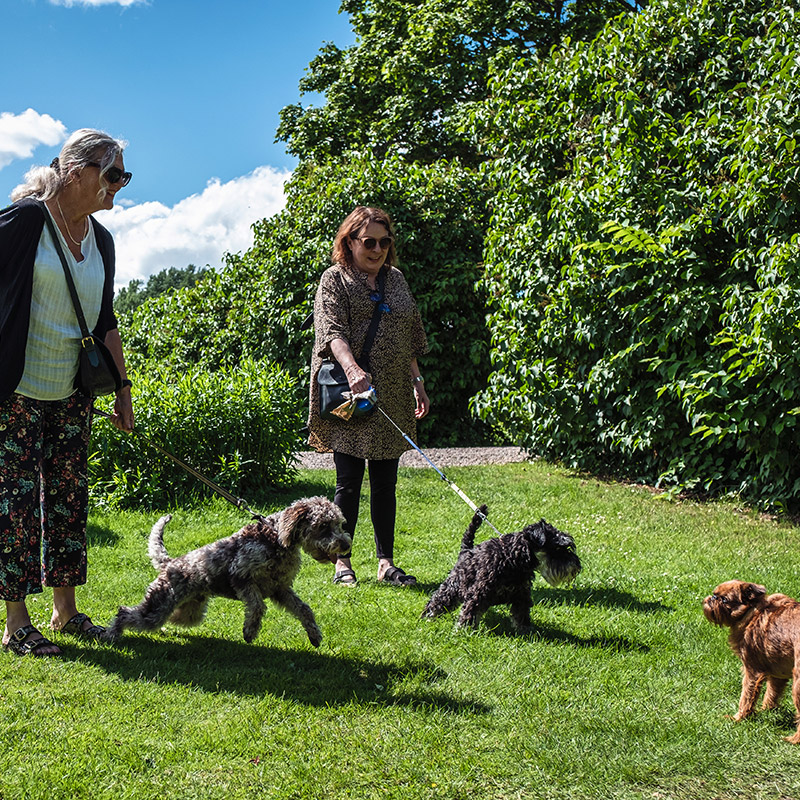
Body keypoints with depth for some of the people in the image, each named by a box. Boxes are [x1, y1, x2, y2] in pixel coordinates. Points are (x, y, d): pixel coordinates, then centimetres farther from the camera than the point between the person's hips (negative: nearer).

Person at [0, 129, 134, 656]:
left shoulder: (101, 240, 10)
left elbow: (105, 322, 16)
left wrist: (122, 387, 15)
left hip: (71, 395, 7)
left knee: (69, 496, 10)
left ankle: (66, 611, 20)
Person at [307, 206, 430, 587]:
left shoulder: (396, 279, 16)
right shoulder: (335, 279, 0)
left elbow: (410, 339, 21)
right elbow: (332, 331, -15)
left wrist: (417, 383, 15)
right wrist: (352, 368, -32)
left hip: (392, 398, 5)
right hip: (350, 397, -5)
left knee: (385, 483, 7)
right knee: (349, 480, -2)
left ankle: (386, 562, 13)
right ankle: (342, 562, 9)